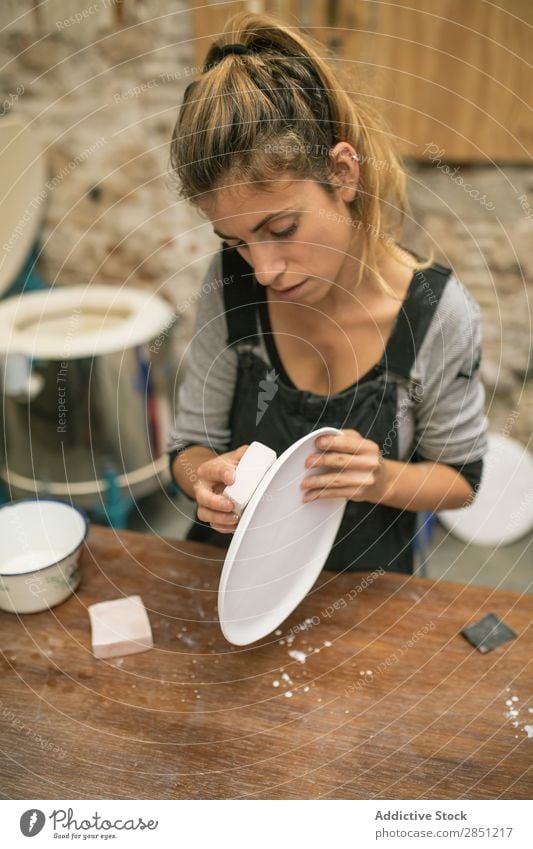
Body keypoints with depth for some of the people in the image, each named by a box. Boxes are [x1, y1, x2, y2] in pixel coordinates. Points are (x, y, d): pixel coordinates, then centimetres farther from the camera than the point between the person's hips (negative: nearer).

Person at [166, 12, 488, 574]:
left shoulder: (440, 314, -18)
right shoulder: (230, 286, -12)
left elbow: (460, 479, -4)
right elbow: (190, 445, -3)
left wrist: (380, 480, -24)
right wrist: (205, 477, -25)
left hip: (363, 578, -2)